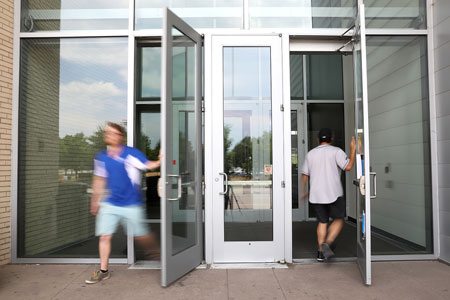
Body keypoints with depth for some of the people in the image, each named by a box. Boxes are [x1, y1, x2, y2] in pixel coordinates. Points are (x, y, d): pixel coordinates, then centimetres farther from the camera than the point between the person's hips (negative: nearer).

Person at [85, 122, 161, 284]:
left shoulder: (131, 153, -8)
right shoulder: (101, 157, 7)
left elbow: (148, 165, -17)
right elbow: (99, 181, 17)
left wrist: (160, 161, -38)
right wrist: (95, 201, 21)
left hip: (131, 205, -4)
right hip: (110, 204, 4)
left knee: (142, 236, 3)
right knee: (104, 236, 4)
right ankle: (103, 271, 23)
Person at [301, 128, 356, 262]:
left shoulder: (310, 154, 10)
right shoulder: (336, 151, -4)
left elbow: (304, 175, 11)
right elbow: (348, 166, -14)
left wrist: (304, 191, 20)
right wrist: (353, 150, -3)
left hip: (316, 195, 4)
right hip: (333, 193, -4)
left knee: (322, 222, 13)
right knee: (338, 219, 11)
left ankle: (321, 252, 14)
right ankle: (327, 243, -6)